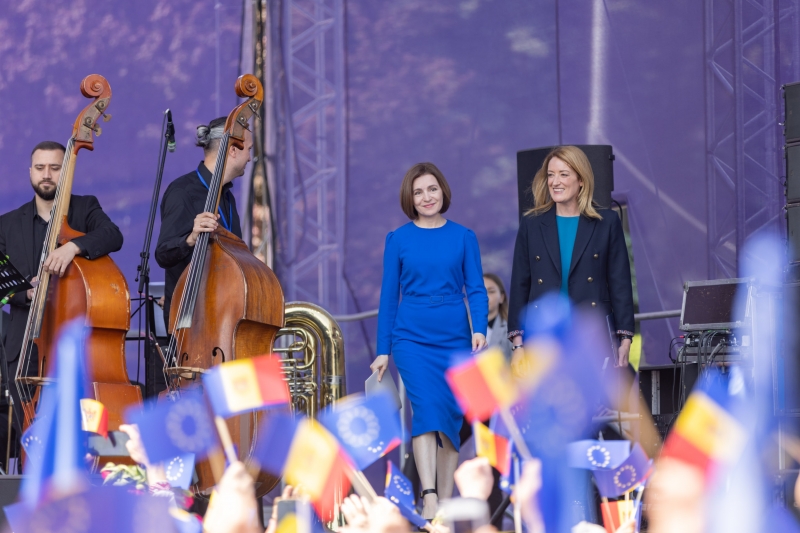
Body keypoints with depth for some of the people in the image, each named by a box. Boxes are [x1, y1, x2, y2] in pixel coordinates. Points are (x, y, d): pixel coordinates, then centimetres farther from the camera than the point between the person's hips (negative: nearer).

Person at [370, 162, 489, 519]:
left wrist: (479, 329, -14)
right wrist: (383, 350, 5)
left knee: (451, 417, 4)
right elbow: (388, 295, 6)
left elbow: (476, 288, 3)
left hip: (454, 337, 2)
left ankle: (445, 501, 12)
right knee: (427, 407, -19)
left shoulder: (463, 237, 6)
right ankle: (429, 499, -27)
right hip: (412, 337, -2)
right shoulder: (398, 239, 4)